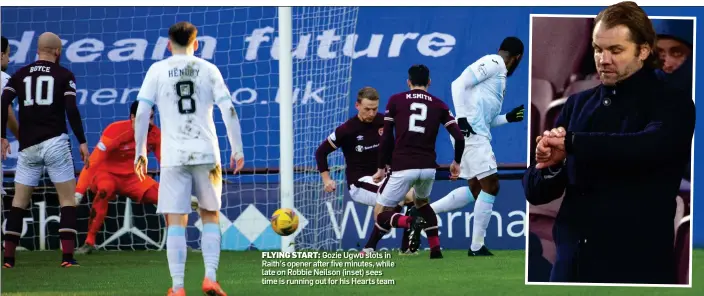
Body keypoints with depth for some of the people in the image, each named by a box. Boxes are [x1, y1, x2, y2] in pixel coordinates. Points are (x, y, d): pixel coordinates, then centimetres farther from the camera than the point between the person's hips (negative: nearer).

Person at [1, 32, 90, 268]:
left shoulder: (20, 75, 11)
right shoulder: (64, 76, 2)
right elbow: (71, 110, -7)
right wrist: (82, 142, -3)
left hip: (28, 147, 3)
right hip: (54, 142, -3)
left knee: (19, 201, 11)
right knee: (67, 199, 3)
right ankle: (67, 256, -8)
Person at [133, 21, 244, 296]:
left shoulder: (158, 71, 4)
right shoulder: (208, 70, 7)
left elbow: (141, 113, -2)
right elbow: (228, 110, 0)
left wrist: (140, 152, 4)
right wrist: (237, 149, 5)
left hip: (174, 157, -1)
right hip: (206, 154, 1)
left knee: (175, 222, 1)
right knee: (210, 217, 15)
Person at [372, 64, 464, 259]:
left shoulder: (395, 101, 5)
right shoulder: (438, 105, 9)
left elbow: (386, 138, 2)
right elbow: (459, 137, 4)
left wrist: (381, 167, 12)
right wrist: (456, 162, 21)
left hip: (403, 167, -3)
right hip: (428, 168, 3)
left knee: (380, 215, 7)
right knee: (422, 202, 34)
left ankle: (411, 222, -25)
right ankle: (436, 250, 21)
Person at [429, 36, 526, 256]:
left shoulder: (499, 73, 23)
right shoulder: (493, 63, -5)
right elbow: (459, 84, -17)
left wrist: (509, 118, 22)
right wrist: (462, 117, -23)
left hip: (476, 134, 10)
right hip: (470, 132, -10)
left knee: (475, 190, 15)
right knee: (490, 186, -7)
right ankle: (477, 247, -3)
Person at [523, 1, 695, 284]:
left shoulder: (672, 104, -1)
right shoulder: (578, 104, 11)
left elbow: (648, 148, -24)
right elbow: (535, 191, 9)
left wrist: (570, 143, -23)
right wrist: (551, 164, -13)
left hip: (635, 267, -4)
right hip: (572, 264, 4)